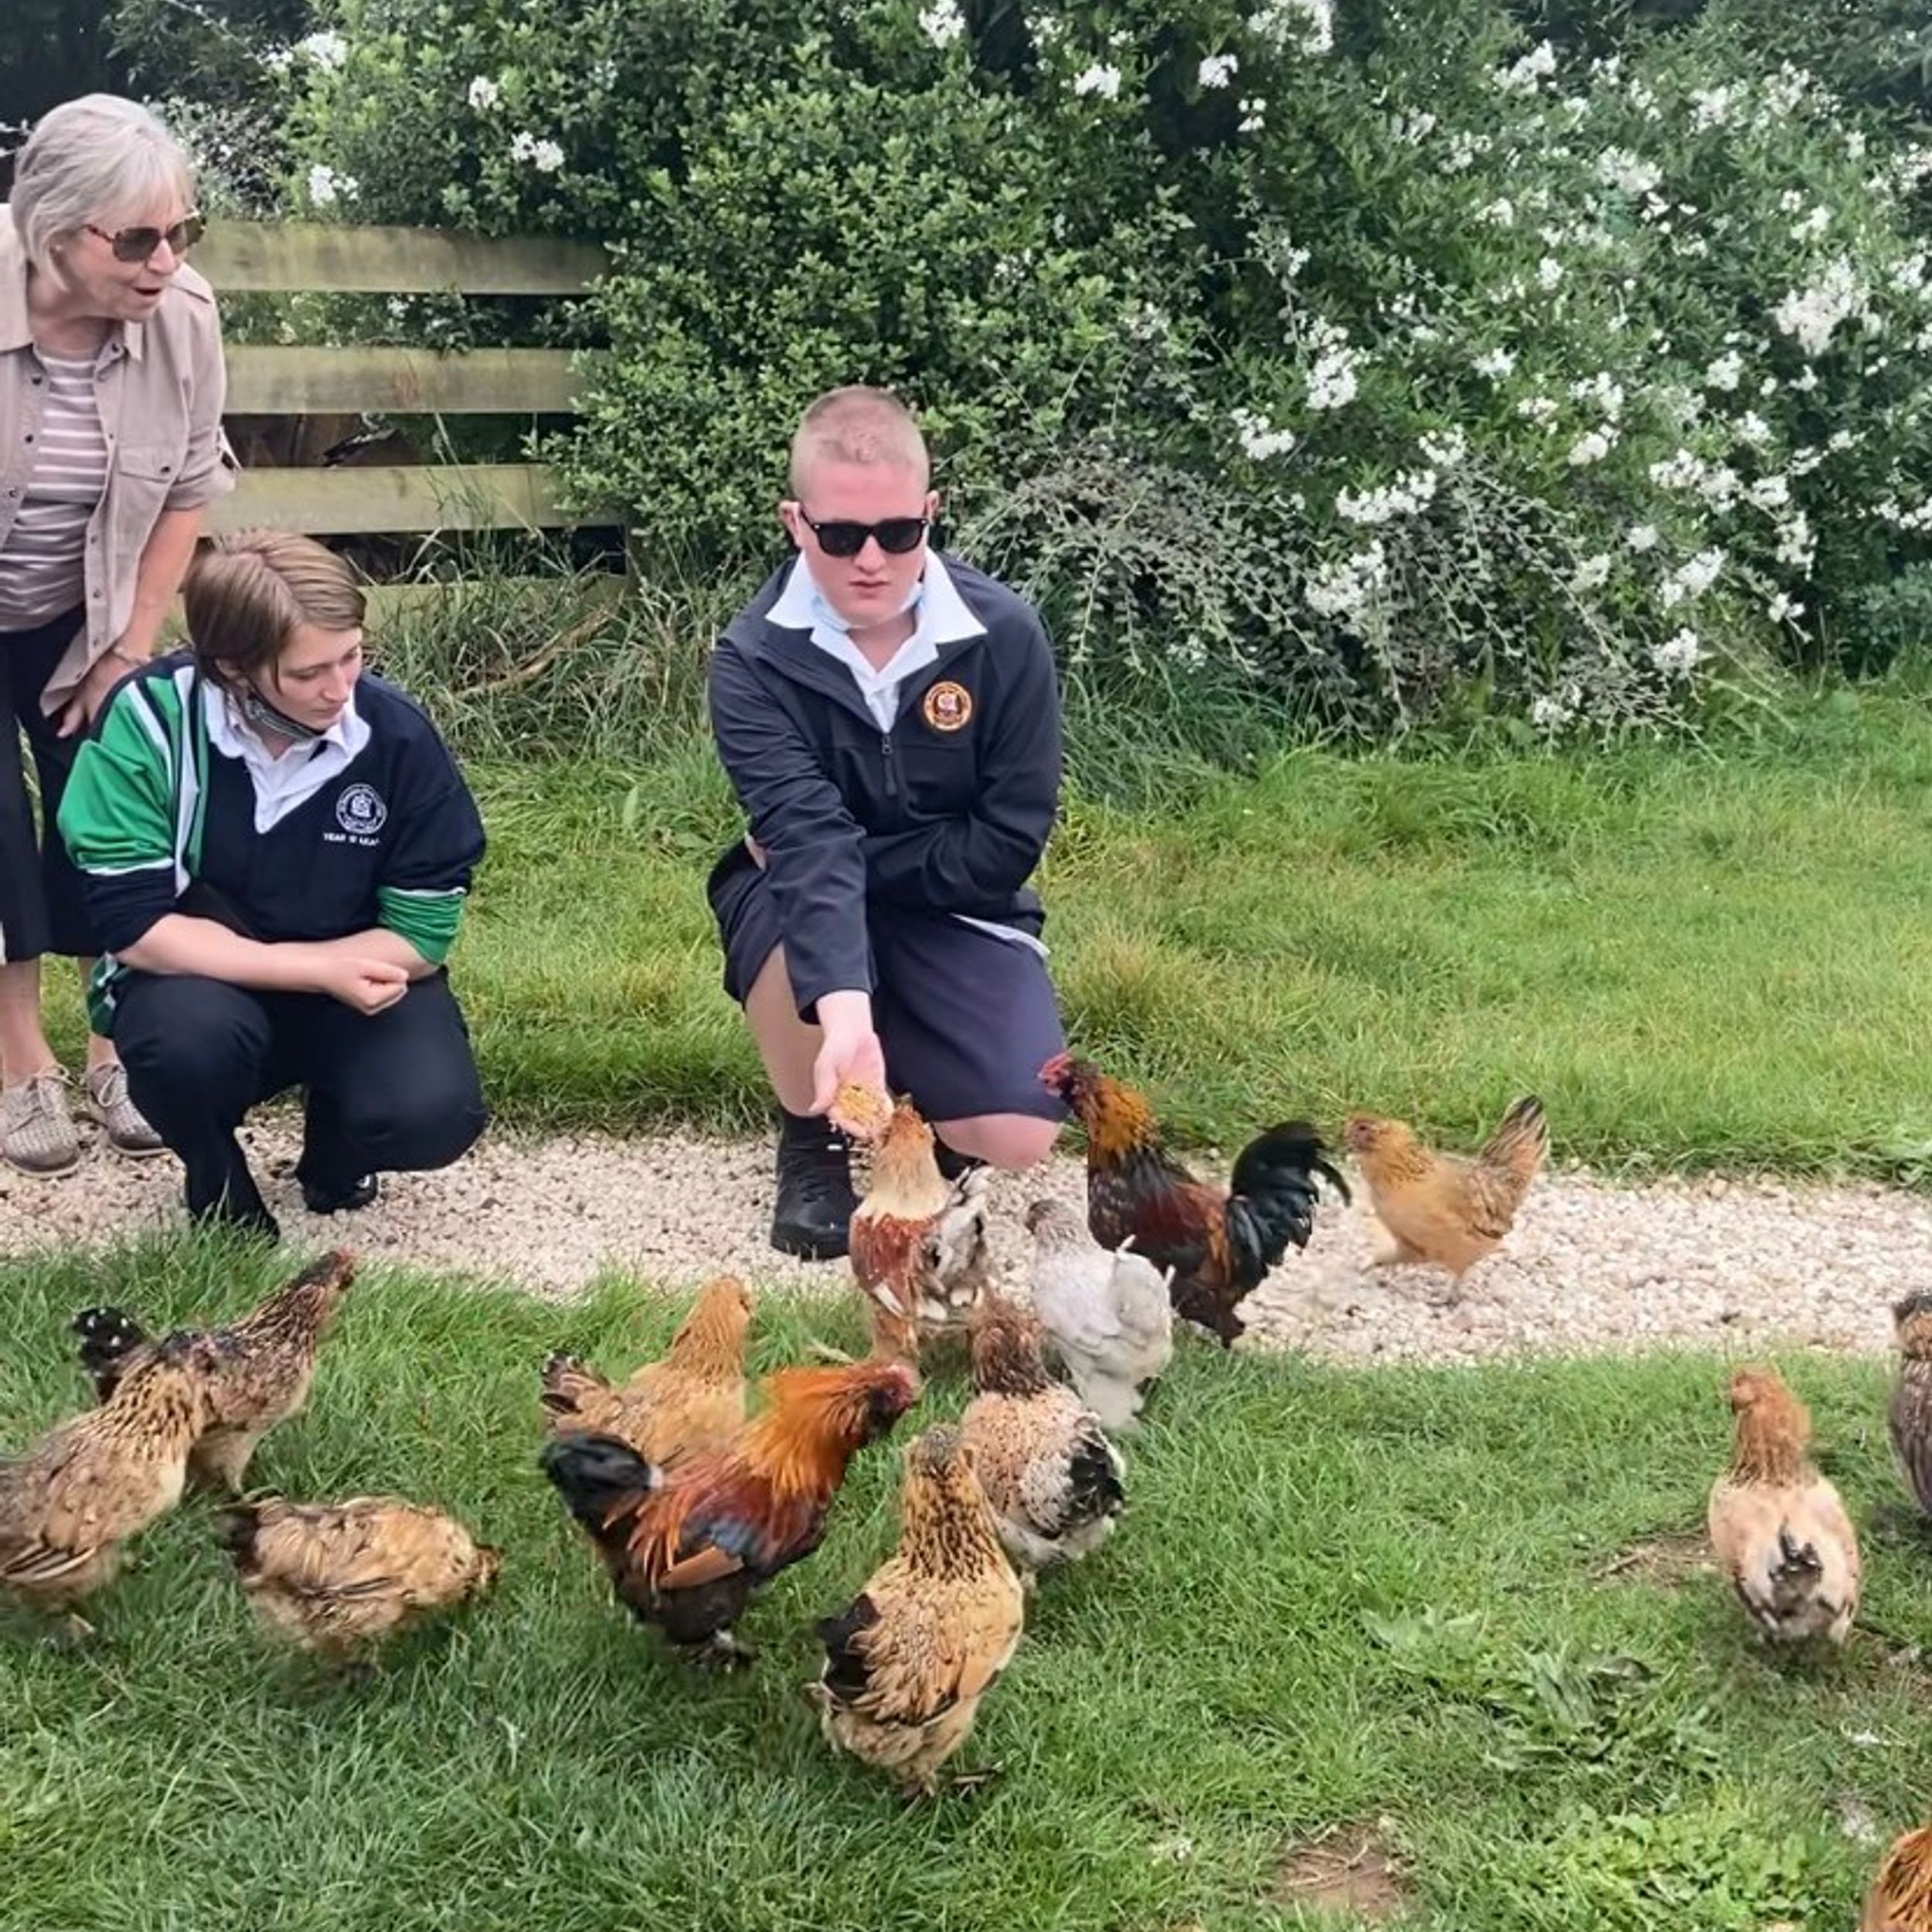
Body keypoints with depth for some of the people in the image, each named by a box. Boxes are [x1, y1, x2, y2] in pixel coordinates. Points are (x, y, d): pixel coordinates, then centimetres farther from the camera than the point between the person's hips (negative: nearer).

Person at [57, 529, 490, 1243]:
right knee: (187, 1035, -36)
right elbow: (136, 929, -22)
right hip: (196, 976, -1)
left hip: (357, 974, 1)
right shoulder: (149, 719, -21)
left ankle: (334, 1138, 14)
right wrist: (319, 972, -23)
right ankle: (219, 1183, 2)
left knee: (431, 1116, -26)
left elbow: (421, 935, -11)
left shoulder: (396, 735, -17)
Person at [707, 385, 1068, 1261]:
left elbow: (1009, 841, -14)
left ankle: (911, 1070, 20)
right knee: (792, 896, -38)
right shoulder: (754, 657, -20)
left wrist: (865, 863, -21)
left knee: (1018, 1138, -19)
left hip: (953, 908, 1)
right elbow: (808, 841, -35)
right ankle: (813, 1137, -6)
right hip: (798, 911, -1)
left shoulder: (1004, 634, -16)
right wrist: (845, 1013, -50)